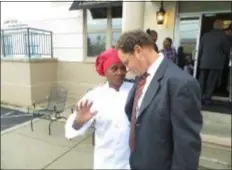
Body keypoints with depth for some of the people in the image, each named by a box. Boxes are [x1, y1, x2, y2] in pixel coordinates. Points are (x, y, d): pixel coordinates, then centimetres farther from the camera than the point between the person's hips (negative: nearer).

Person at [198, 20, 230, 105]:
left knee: (202, 81, 8)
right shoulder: (223, 35, -4)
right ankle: (207, 99, 1)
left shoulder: (205, 35, 8)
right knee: (211, 82, 1)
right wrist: (224, 57, 20)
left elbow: (200, 49, 10)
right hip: (217, 63, -3)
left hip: (204, 62, 4)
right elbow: (227, 50, 1)